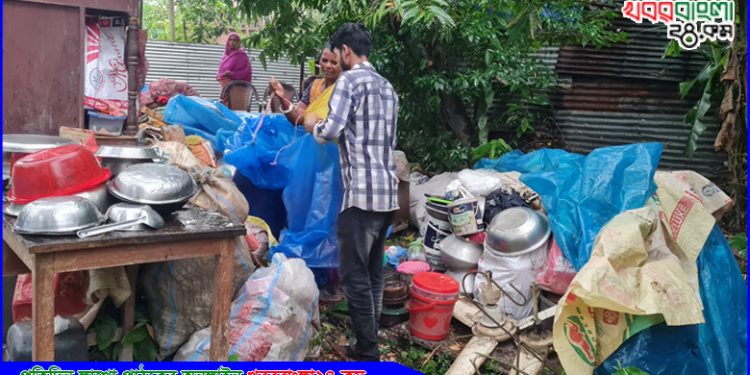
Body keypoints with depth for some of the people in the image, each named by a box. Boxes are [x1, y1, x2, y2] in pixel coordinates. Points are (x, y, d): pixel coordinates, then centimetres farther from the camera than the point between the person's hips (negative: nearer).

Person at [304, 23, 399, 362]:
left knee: (355, 274, -2)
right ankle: (368, 345, 22)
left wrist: (312, 125, 7)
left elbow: (332, 130, -15)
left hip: (362, 191, -9)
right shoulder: (387, 86, 20)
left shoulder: (349, 80, -5)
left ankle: (367, 352, 2)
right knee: (373, 272, 14)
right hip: (388, 191, 9)